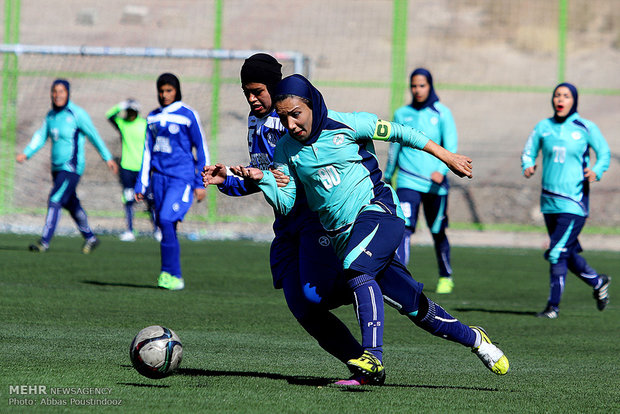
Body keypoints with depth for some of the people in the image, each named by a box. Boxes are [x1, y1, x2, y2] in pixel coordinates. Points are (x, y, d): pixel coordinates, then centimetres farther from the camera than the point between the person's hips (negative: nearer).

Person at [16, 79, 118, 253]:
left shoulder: (77, 114, -11)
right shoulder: (51, 115, 9)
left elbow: (94, 135, -5)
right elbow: (41, 136, 7)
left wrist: (108, 158, -1)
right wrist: (26, 153, -9)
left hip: (72, 167, -8)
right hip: (57, 167, 8)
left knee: (54, 201, -17)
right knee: (71, 205, 17)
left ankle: (44, 241, -19)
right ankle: (90, 238, 32)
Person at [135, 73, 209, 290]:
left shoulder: (188, 115, -2)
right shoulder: (153, 118, 13)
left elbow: (201, 149, 1)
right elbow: (148, 152, 18)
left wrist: (201, 183, -2)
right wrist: (141, 185, 14)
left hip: (182, 177, -5)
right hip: (159, 178, 5)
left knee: (167, 219, -20)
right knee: (164, 225, 3)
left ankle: (170, 274, -15)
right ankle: (174, 278, 10)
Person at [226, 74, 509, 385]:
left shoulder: (346, 125, -7)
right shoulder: (286, 150, 6)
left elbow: (398, 133, 1)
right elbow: (285, 202, 4)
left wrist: (447, 157, 6)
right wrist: (262, 178, -14)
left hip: (377, 210, -5)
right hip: (342, 233, 5)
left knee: (356, 268, -33)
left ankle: (372, 358, -41)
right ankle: (473, 339, 24)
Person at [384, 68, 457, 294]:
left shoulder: (442, 113, 1)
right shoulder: (402, 114, 7)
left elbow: (450, 146, -6)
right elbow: (395, 147, 17)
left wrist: (442, 170, -23)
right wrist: (387, 178, 23)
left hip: (435, 182, 0)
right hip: (408, 180, 0)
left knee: (437, 231, 11)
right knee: (405, 227, -19)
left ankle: (446, 277, 32)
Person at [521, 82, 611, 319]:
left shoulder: (586, 128, -3)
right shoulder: (544, 127, 6)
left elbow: (604, 153, 5)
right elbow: (529, 152, 12)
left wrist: (597, 171, -15)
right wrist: (527, 166, -9)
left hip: (574, 202, -5)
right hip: (550, 200, 5)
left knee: (557, 253, -14)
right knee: (568, 254, 14)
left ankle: (553, 306, -6)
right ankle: (598, 283, 38)